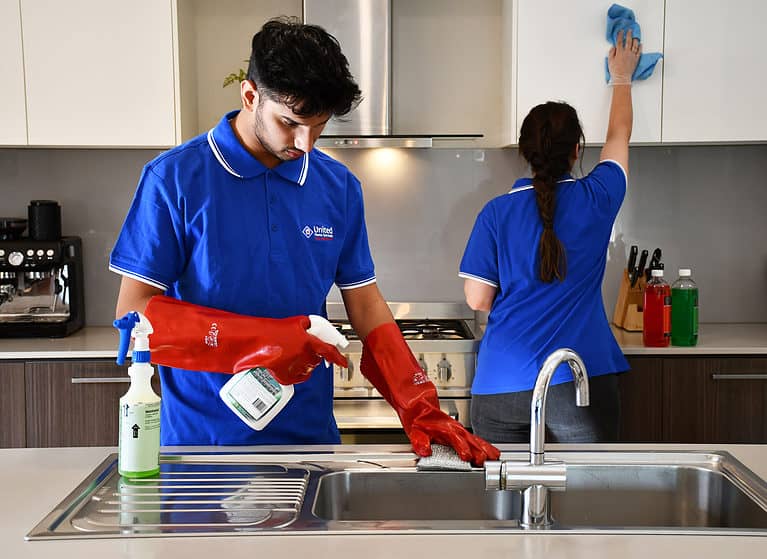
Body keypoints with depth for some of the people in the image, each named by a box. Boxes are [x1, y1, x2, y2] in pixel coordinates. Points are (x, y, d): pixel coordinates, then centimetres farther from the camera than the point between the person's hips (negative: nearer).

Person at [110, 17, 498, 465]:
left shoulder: (339, 187, 1)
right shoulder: (174, 178, -9)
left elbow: (365, 302, 5)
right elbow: (133, 312, -11)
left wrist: (419, 407, -8)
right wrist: (256, 341, -23)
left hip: (310, 434, 3)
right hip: (201, 440, -3)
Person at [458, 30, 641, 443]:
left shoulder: (497, 213, -3)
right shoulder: (596, 200, -1)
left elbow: (477, 299, -1)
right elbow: (618, 135, 19)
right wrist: (622, 78, 35)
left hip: (502, 386, 1)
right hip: (581, 383, 0)